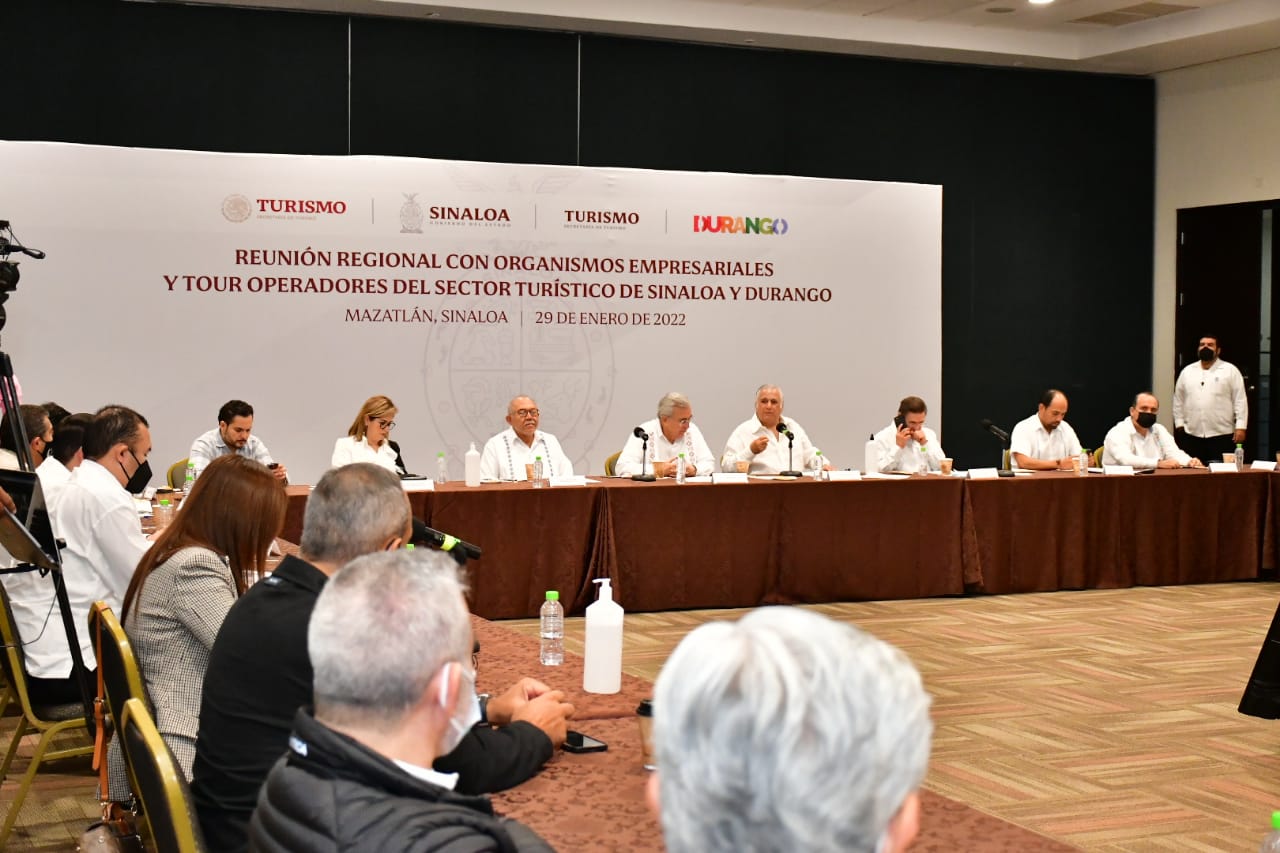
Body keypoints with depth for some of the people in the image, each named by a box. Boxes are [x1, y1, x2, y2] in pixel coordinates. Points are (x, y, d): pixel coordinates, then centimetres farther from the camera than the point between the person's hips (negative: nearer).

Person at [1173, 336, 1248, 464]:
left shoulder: (1230, 370, 2)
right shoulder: (1187, 371, 12)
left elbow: (1240, 400, -2)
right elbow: (1178, 400, 16)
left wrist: (1241, 427, -8)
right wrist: (1179, 423, 9)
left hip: (1222, 435, -3)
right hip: (1191, 436, 3)